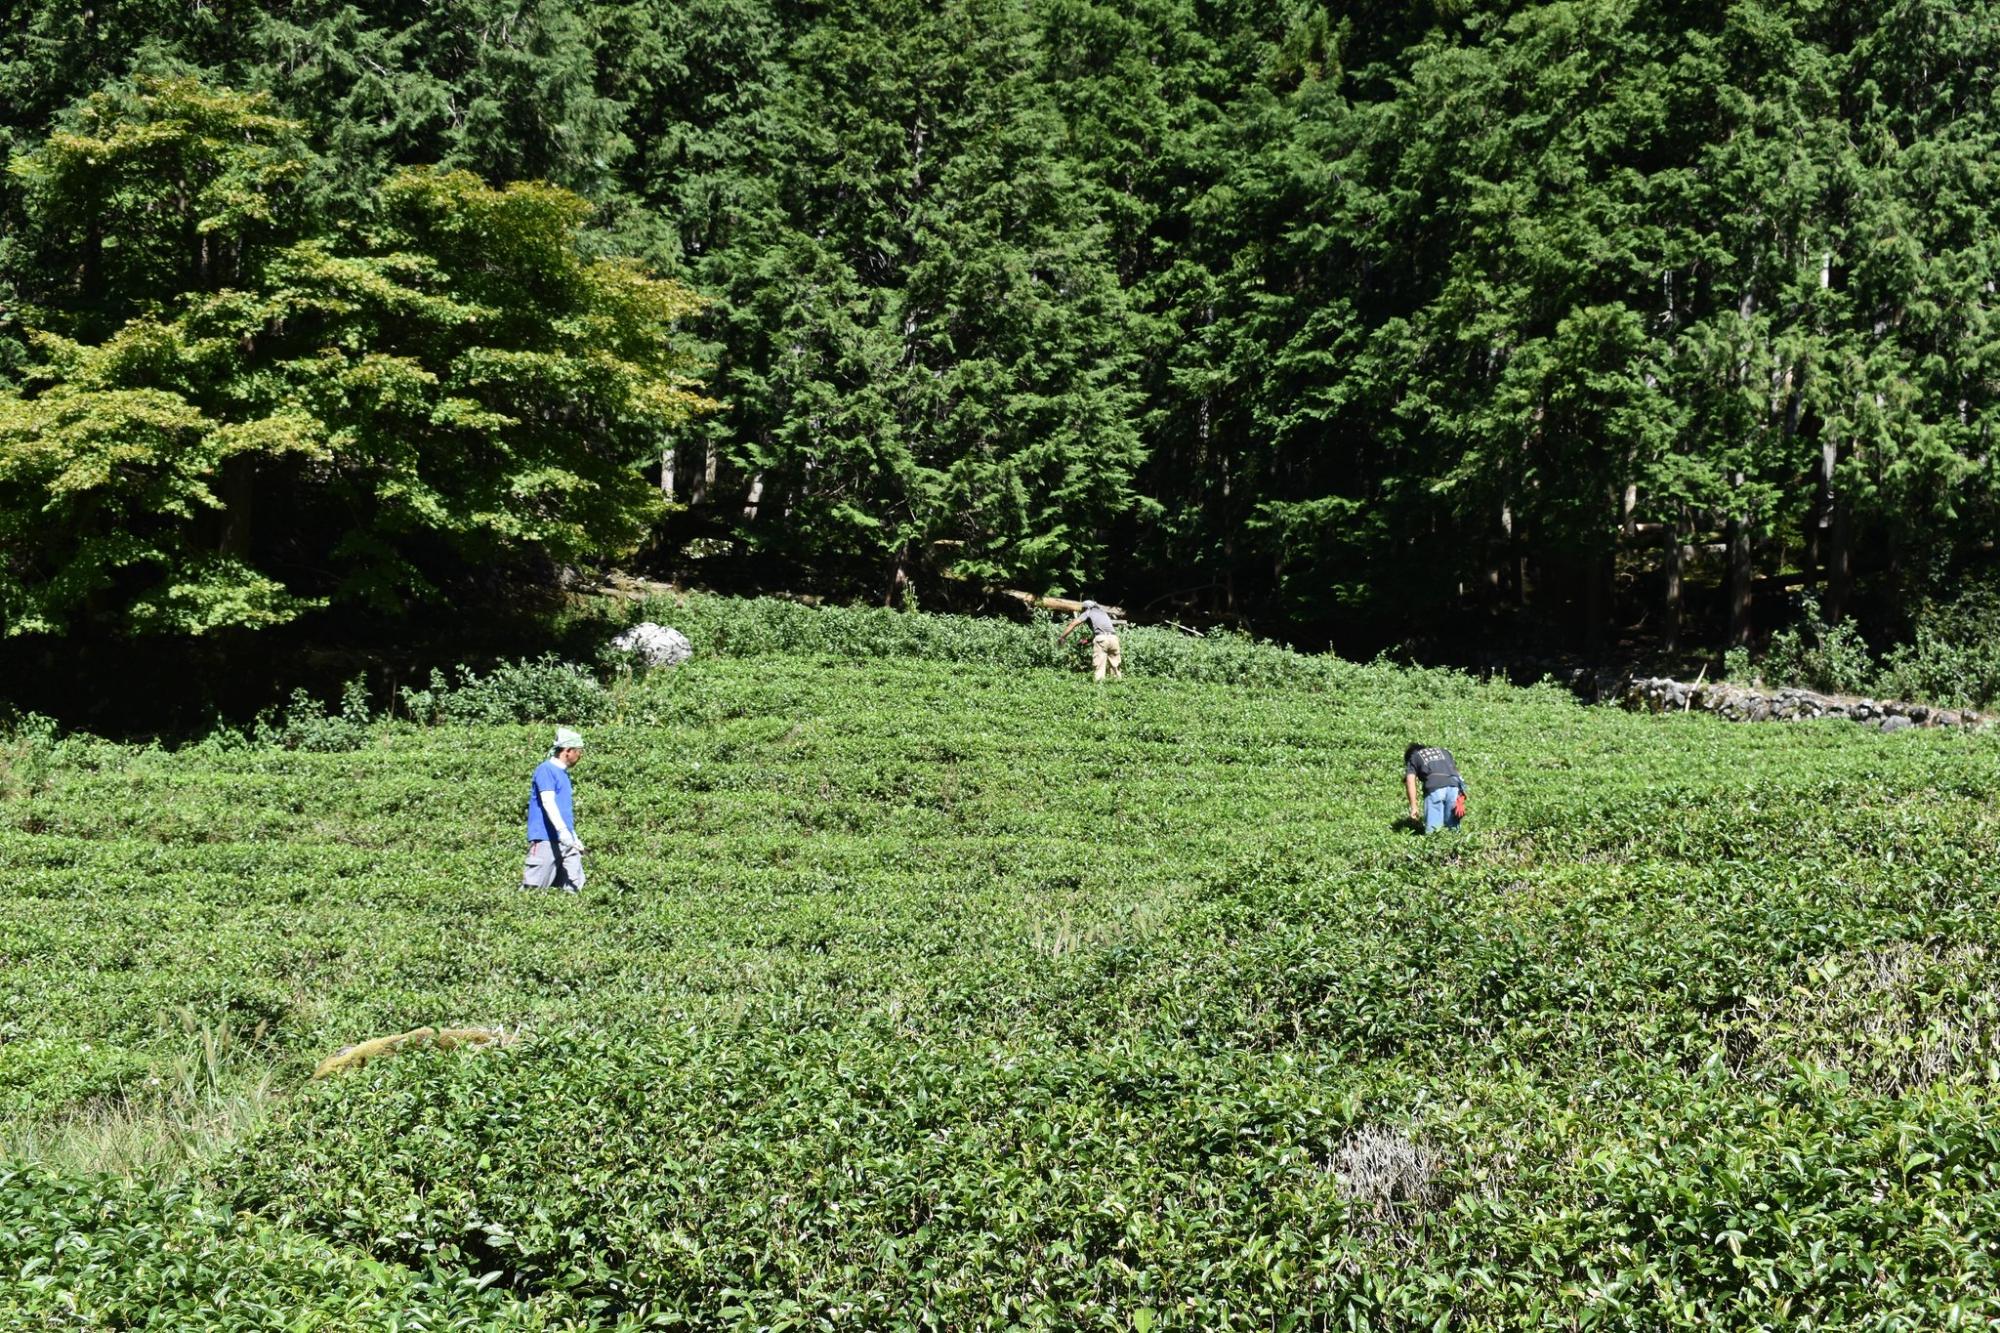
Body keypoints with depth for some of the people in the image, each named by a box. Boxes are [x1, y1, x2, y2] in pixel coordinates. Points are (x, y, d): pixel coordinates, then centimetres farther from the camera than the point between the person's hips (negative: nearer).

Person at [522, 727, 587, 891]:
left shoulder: (563, 773, 20)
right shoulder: (546, 770, -8)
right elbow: (548, 802, -20)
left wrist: (574, 837, 26)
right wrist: (562, 830, -31)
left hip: (565, 841, 9)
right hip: (546, 840, -9)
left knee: (574, 887, 2)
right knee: (533, 889, -7)